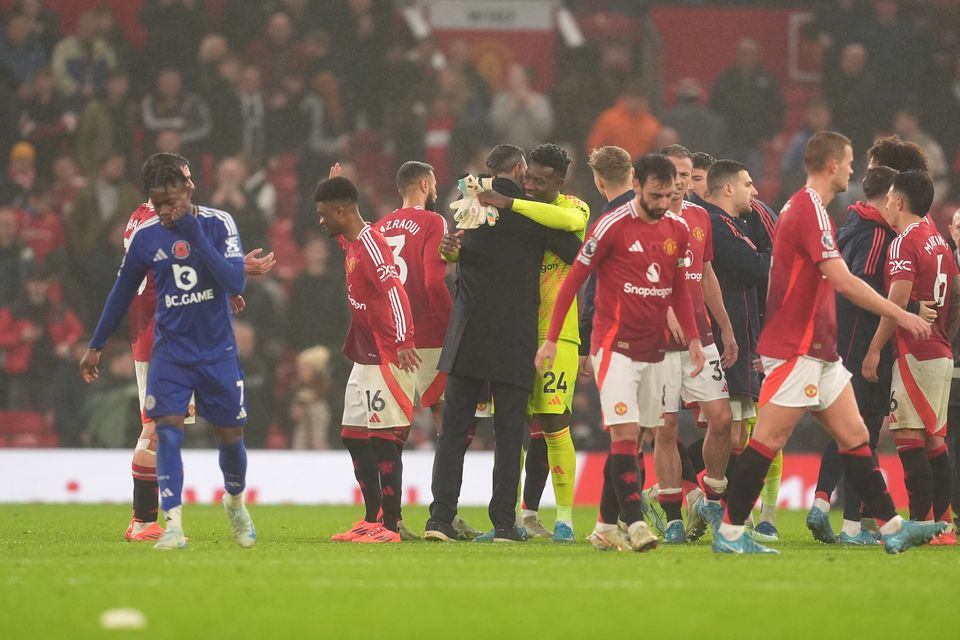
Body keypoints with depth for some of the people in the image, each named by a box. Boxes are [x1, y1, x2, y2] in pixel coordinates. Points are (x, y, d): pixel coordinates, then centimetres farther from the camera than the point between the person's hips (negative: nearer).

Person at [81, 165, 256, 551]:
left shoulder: (218, 224, -10)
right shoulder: (145, 237, -4)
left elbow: (235, 283, -22)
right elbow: (123, 292, 9)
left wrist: (194, 235, -27)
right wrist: (96, 346, 14)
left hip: (218, 350, 0)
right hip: (170, 350, 0)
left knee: (231, 435, 9)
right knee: (168, 428, -18)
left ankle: (235, 502, 39)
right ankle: (174, 524, -22)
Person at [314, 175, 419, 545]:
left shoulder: (370, 243, -16)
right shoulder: (350, 243, 14)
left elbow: (395, 290, -26)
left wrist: (403, 342, -33)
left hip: (386, 358, -10)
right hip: (364, 358, 10)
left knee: (382, 439, -8)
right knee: (354, 436, 12)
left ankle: (390, 526, -6)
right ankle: (372, 520, 17)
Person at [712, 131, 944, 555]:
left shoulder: (804, 208, 15)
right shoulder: (810, 211, -17)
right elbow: (843, 281, -23)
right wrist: (899, 314, -19)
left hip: (818, 351, 10)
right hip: (795, 350, -10)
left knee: (854, 437, 8)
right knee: (768, 440, -6)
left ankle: (892, 527, 9)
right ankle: (729, 532, -2)